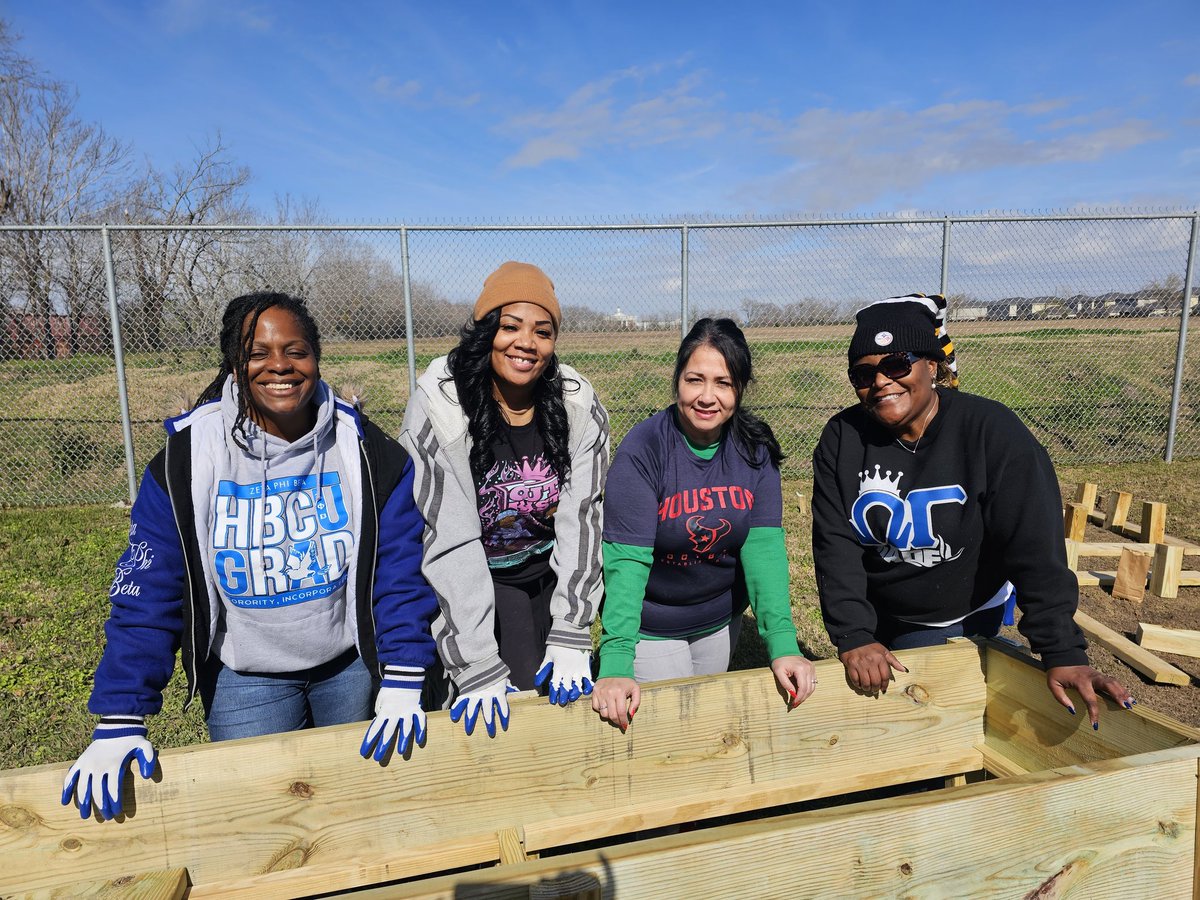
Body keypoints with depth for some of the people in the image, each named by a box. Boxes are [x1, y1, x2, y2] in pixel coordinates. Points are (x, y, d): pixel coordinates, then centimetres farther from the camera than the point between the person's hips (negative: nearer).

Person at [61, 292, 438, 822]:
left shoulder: (366, 450, -14)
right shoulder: (185, 459, -14)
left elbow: (400, 568, -14)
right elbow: (147, 590, -12)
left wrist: (401, 687, -18)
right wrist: (119, 723, -15)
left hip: (352, 666, 1)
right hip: (245, 678, 0)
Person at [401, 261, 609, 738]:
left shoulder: (578, 404, -14)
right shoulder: (438, 406, -23)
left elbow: (581, 519, -14)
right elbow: (448, 541, -25)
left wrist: (570, 636, -18)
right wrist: (477, 669, -26)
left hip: (554, 573, 3)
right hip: (476, 584, -3)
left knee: (568, 697, 7)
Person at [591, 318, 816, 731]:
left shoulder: (755, 447, -12)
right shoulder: (642, 449, -25)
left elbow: (763, 544, -18)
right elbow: (627, 560, -29)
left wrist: (783, 643, -29)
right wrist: (614, 664, -38)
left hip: (721, 619, 5)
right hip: (650, 627, -4)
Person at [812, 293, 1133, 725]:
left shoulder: (993, 432, -22)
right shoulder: (842, 438, -15)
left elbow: (1035, 548, -23)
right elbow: (834, 542, -18)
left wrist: (1062, 652, -27)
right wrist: (853, 636, -25)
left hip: (966, 617, -2)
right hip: (874, 617, 3)